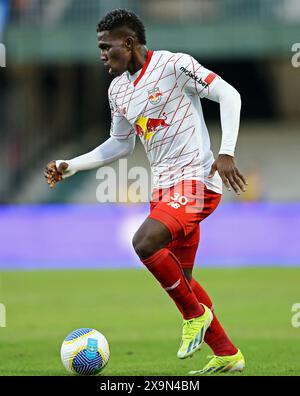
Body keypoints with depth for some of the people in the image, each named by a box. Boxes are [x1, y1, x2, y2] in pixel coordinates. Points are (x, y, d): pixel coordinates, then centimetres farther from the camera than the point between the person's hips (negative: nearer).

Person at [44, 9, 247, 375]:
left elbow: (229, 96, -12)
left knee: (144, 242, -28)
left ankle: (195, 314, -7)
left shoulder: (174, 66, -11)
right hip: (164, 186, 9)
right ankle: (227, 355, 20)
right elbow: (120, 144, 24)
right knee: (178, 279, 9)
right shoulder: (118, 90, 12)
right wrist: (71, 166, 15)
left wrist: (226, 153, -22)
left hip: (196, 180, -9)